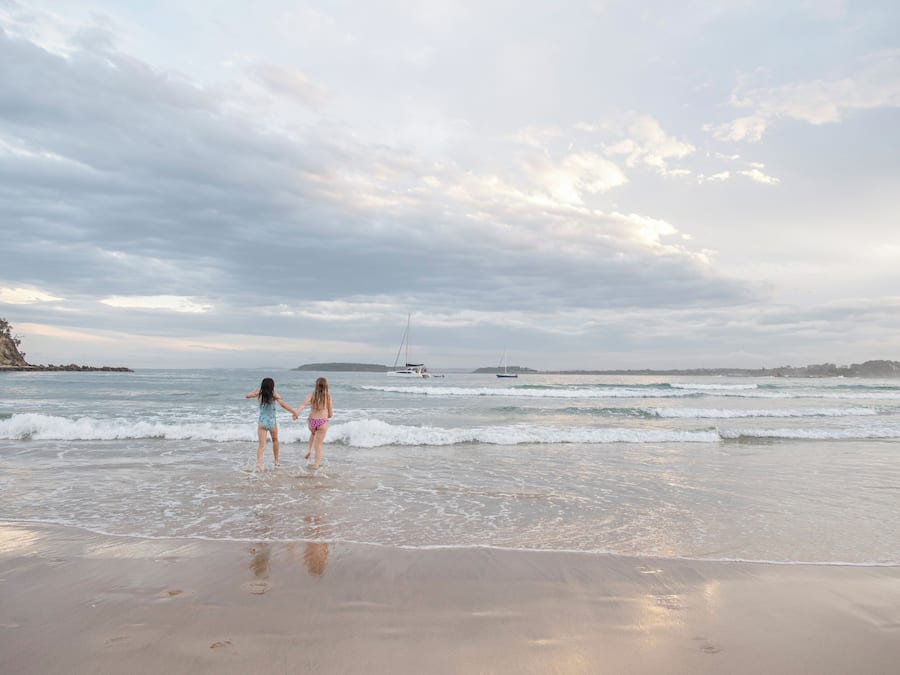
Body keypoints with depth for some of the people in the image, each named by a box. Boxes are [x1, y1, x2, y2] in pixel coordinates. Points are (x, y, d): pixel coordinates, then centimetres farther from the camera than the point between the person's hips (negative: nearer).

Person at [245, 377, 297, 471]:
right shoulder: (274, 394, -11)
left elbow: (247, 396, 11)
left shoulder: (259, 394, -3)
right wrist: (294, 412, -17)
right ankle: (276, 461, 35)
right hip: (272, 422, -1)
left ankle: (259, 463, -24)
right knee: (275, 440, 25)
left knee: (262, 445, -2)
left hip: (261, 422, 1)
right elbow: (283, 404, -21)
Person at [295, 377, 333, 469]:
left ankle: (310, 450, 23)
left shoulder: (312, 395, -2)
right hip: (323, 422, -2)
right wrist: (330, 414, 23)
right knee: (319, 444, 7)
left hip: (312, 421, 2)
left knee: (313, 434, 37)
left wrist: (296, 411, -35)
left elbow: (304, 403, -23)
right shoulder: (328, 397, -4)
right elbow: (330, 414, 0)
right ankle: (317, 464, 3)